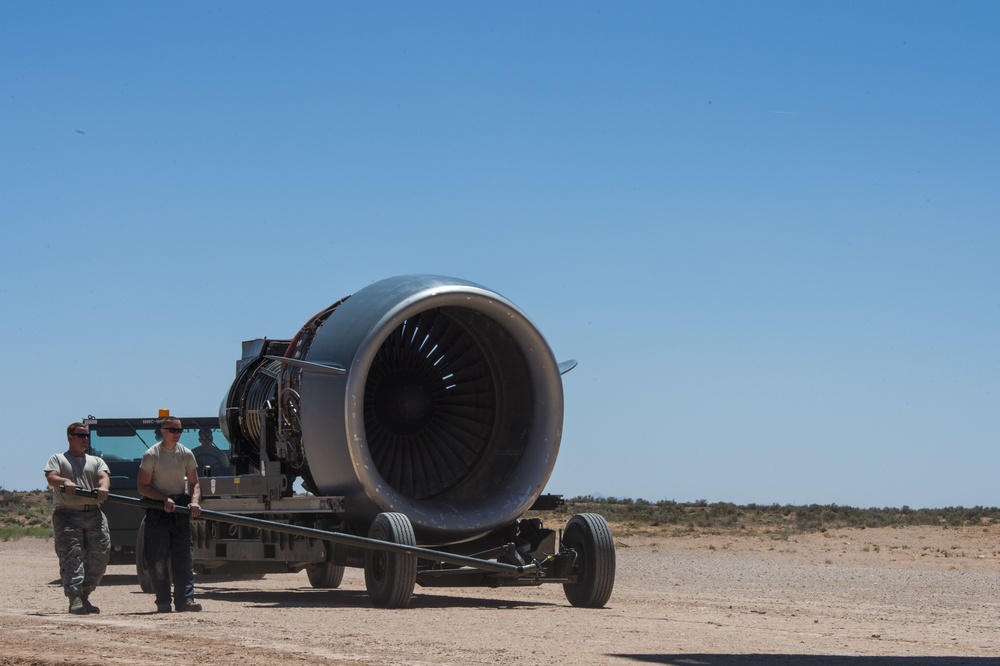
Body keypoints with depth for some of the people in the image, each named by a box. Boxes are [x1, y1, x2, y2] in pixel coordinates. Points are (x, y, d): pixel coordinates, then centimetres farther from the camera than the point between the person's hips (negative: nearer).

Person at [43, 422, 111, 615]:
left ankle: (84, 596, 11)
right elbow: (51, 477, -7)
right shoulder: (58, 459, 12)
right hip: (67, 515, -4)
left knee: (99, 557, -2)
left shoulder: (96, 461, 21)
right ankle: (75, 599, -17)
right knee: (71, 557, -13)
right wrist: (65, 482, -29)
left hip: (94, 515, 4)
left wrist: (104, 487, -24)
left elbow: (104, 476, 0)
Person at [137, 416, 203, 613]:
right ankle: (163, 602, 2)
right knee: (158, 558, -3)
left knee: (184, 556, -5)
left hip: (180, 508, 3)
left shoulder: (186, 454, 6)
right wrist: (164, 499, -18)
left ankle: (185, 599, -7)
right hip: (157, 510, -3)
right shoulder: (151, 455, -6)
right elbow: (143, 487, -6)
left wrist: (195, 501, -10)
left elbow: (194, 483, 10)